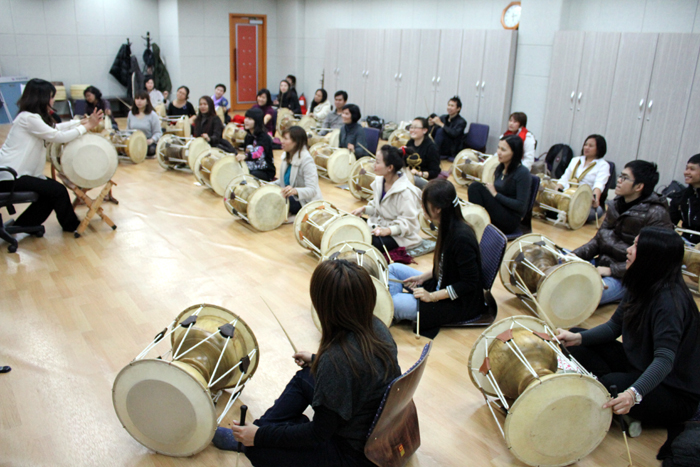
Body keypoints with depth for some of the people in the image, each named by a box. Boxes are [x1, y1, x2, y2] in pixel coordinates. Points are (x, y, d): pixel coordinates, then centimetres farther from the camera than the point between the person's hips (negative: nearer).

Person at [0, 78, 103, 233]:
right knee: (58, 191, -10)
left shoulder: (33, 117, 12)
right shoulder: (28, 118, -19)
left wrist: (82, 121, 4)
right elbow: (58, 136, -19)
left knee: (51, 191, 12)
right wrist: (87, 126, -10)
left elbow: (56, 127, 15)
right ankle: (71, 226, 12)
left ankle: (21, 225, 20)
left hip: (14, 173, 10)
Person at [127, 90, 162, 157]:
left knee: (151, 150, -38)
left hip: (148, 143, -4)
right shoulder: (131, 113, 12)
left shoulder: (152, 115, -4)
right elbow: (128, 129, 21)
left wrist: (151, 140, -23)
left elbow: (158, 132, -5)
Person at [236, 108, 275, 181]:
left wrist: (245, 156, -56)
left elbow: (258, 153, -38)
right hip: (250, 169, 7)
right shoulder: (248, 136, 9)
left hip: (266, 171, -7)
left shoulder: (264, 137, -17)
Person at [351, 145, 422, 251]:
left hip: (398, 236, -8)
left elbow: (408, 223, -23)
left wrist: (387, 230, -35)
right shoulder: (379, 181, 1)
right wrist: (364, 209, -4)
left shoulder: (405, 191, -25)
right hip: (379, 225, 8)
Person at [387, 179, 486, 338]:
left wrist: (433, 296, -22)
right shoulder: (448, 229, 1)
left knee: (395, 304, -24)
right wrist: (422, 277, 2)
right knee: (392, 269, 8)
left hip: (460, 303, -10)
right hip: (441, 286, 10)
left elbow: (469, 283, -24)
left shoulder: (461, 237, -28)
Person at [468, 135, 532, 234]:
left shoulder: (523, 173, -12)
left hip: (511, 220, -7)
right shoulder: (500, 168, 11)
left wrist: (495, 194, -16)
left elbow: (521, 206, -16)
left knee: (476, 187, -20)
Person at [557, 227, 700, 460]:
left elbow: (665, 359, -36)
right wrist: (578, 337, -14)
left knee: (609, 385, -35)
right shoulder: (641, 287, -1)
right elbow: (613, 327, 2)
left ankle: (669, 422, -9)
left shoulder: (670, 300, -28)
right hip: (638, 365, 9)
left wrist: (635, 393, -50)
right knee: (576, 340, 0)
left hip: (675, 390, -8)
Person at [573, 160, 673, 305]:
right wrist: (575, 255, -5)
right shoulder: (617, 204, 7)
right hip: (602, 263, 7)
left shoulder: (656, 214, -15)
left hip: (627, 276, -7)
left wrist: (611, 270, -22)